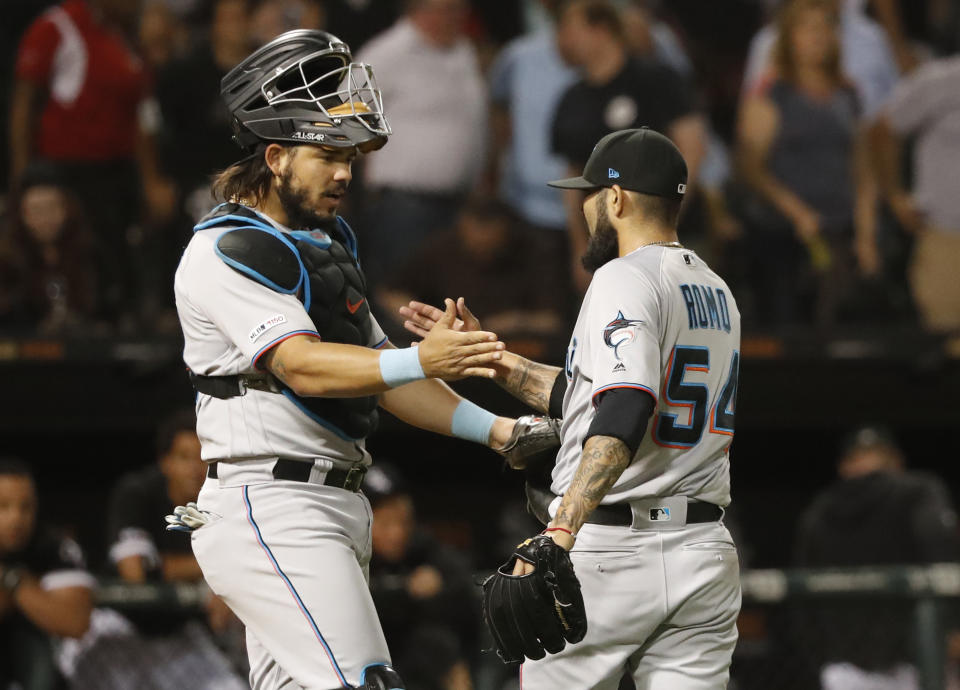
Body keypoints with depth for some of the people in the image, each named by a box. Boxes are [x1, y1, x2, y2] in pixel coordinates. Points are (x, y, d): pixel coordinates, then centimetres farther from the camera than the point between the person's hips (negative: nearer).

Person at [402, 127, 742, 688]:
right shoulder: (716, 292, 18)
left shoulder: (625, 280, -10)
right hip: (705, 555, 7)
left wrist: (560, 532, -34)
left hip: (610, 553, -7)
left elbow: (623, 415, -27)